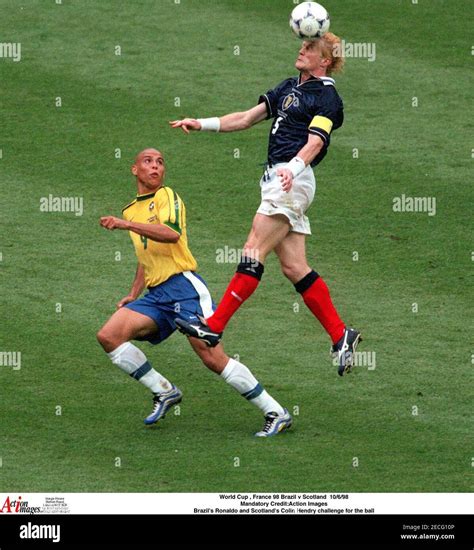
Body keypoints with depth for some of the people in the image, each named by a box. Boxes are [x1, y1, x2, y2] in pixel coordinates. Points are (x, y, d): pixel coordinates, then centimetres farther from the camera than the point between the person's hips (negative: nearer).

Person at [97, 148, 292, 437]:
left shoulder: (166, 196, -1)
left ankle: (276, 413, -9)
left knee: (213, 357, -16)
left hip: (183, 286, -8)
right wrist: (134, 294, 23)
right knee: (108, 335, -11)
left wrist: (127, 224, -28)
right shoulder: (131, 210, 23)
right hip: (156, 294, 8)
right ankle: (165, 392, 0)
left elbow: (172, 233, -22)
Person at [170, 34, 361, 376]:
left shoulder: (326, 96, -3)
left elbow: (315, 141, -17)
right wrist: (202, 125, 17)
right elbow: (247, 118, 24)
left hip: (293, 181, -9)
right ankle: (340, 336, 5)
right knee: (294, 267, 4)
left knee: (253, 253, -12)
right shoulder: (290, 87, 22)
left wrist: (293, 168, -35)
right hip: (278, 180, 9)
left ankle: (214, 326, -14)